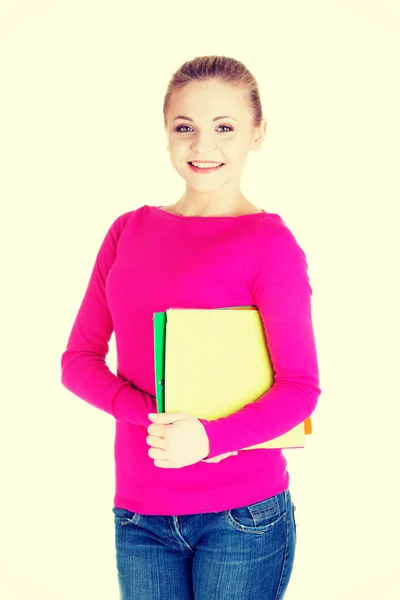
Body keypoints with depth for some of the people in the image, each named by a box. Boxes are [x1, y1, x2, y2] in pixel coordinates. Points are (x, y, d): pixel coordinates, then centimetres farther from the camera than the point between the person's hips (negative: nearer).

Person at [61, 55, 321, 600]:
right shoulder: (130, 231, 6)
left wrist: (208, 437, -24)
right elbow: (79, 359, 4)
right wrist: (151, 417, -13)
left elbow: (300, 388, -9)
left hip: (243, 515, -3)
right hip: (139, 513, 4)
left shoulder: (270, 242, -7)